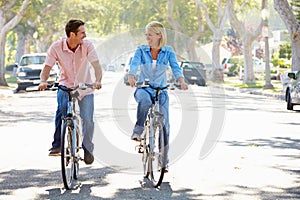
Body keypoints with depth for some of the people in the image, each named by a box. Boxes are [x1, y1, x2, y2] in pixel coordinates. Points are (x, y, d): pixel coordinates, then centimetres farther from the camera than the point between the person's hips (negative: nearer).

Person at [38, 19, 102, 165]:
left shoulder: (87, 45, -14)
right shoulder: (56, 47, -14)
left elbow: (96, 66, -21)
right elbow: (47, 67, -13)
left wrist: (97, 81, -41)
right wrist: (43, 81, -34)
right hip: (66, 85, 0)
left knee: (87, 120, -12)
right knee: (62, 108, -28)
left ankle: (87, 149, 14)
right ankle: (57, 145, -14)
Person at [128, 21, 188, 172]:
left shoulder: (168, 51, 3)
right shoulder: (141, 50, 1)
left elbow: (175, 67, -11)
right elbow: (134, 64, -16)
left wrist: (181, 80, -32)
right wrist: (131, 77, -38)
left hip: (161, 91, 1)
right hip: (143, 89, -1)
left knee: (164, 123, -7)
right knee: (145, 100, -39)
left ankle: (164, 160, 2)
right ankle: (138, 131, -24)